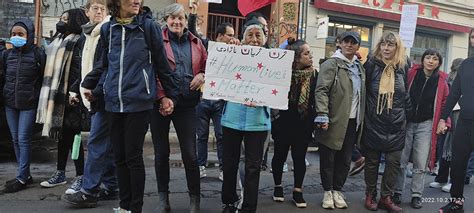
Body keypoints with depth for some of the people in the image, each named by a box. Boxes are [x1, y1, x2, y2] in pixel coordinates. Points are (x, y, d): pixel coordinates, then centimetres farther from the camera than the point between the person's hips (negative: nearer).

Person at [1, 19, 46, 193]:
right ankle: (26, 175, 20)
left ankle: (21, 178, 5)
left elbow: (44, 79, -4)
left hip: (29, 104, -5)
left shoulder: (38, 54, -6)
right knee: (15, 139, 9)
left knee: (23, 140, -4)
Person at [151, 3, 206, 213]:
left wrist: (202, 76, -3)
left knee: (190, 154, 1)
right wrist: (161, 97, -18)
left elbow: (208, 66, 20)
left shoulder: (196, 43, 11)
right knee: (161, 153, 9)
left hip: (187, 103, 2)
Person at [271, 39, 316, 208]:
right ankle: (278, 186, 30)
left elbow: (315, 101, 0)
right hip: (283, 123, -2)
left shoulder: (314, 74, -2)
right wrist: (274, 120, -9)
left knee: (299, 157, 8)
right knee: (280, 155, 12)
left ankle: (298, 191, 21)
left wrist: (314, 121, -4)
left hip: (303, 125, 2)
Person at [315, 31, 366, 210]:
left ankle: (337, 190, 27)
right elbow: (321, 91, -14)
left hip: (353, 121, 6)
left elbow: (362, 94, 19)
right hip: (334, 120, -6)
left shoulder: (359, 67, 15)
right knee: (328, 158, 6)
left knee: (345, 159, 13)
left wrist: (361, 119, 12)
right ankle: (327, 192, 20)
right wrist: (322, 116, -24)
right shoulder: (331, 64, -6)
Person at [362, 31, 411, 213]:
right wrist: (364, 113, -1)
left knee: (394, 162, 3)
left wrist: (406, 115, 12)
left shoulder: (403, 67, 4)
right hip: (373, 123, -2)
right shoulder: (371, 64, -4)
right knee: (372, 161, 8)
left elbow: (406, 94, 14)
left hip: (396, 125, 2)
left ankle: (386, 197, 16)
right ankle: (370, 195, 22)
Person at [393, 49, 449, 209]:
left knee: (420, 164, 4)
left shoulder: (441, 81, 1)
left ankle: (416, 195, 17)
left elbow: (445, 104, 11)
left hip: (426, 125, 1)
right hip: (406, 122, 0)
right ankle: (397, 192, 18)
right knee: (401, 161, 4)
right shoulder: (411, 74, -3)